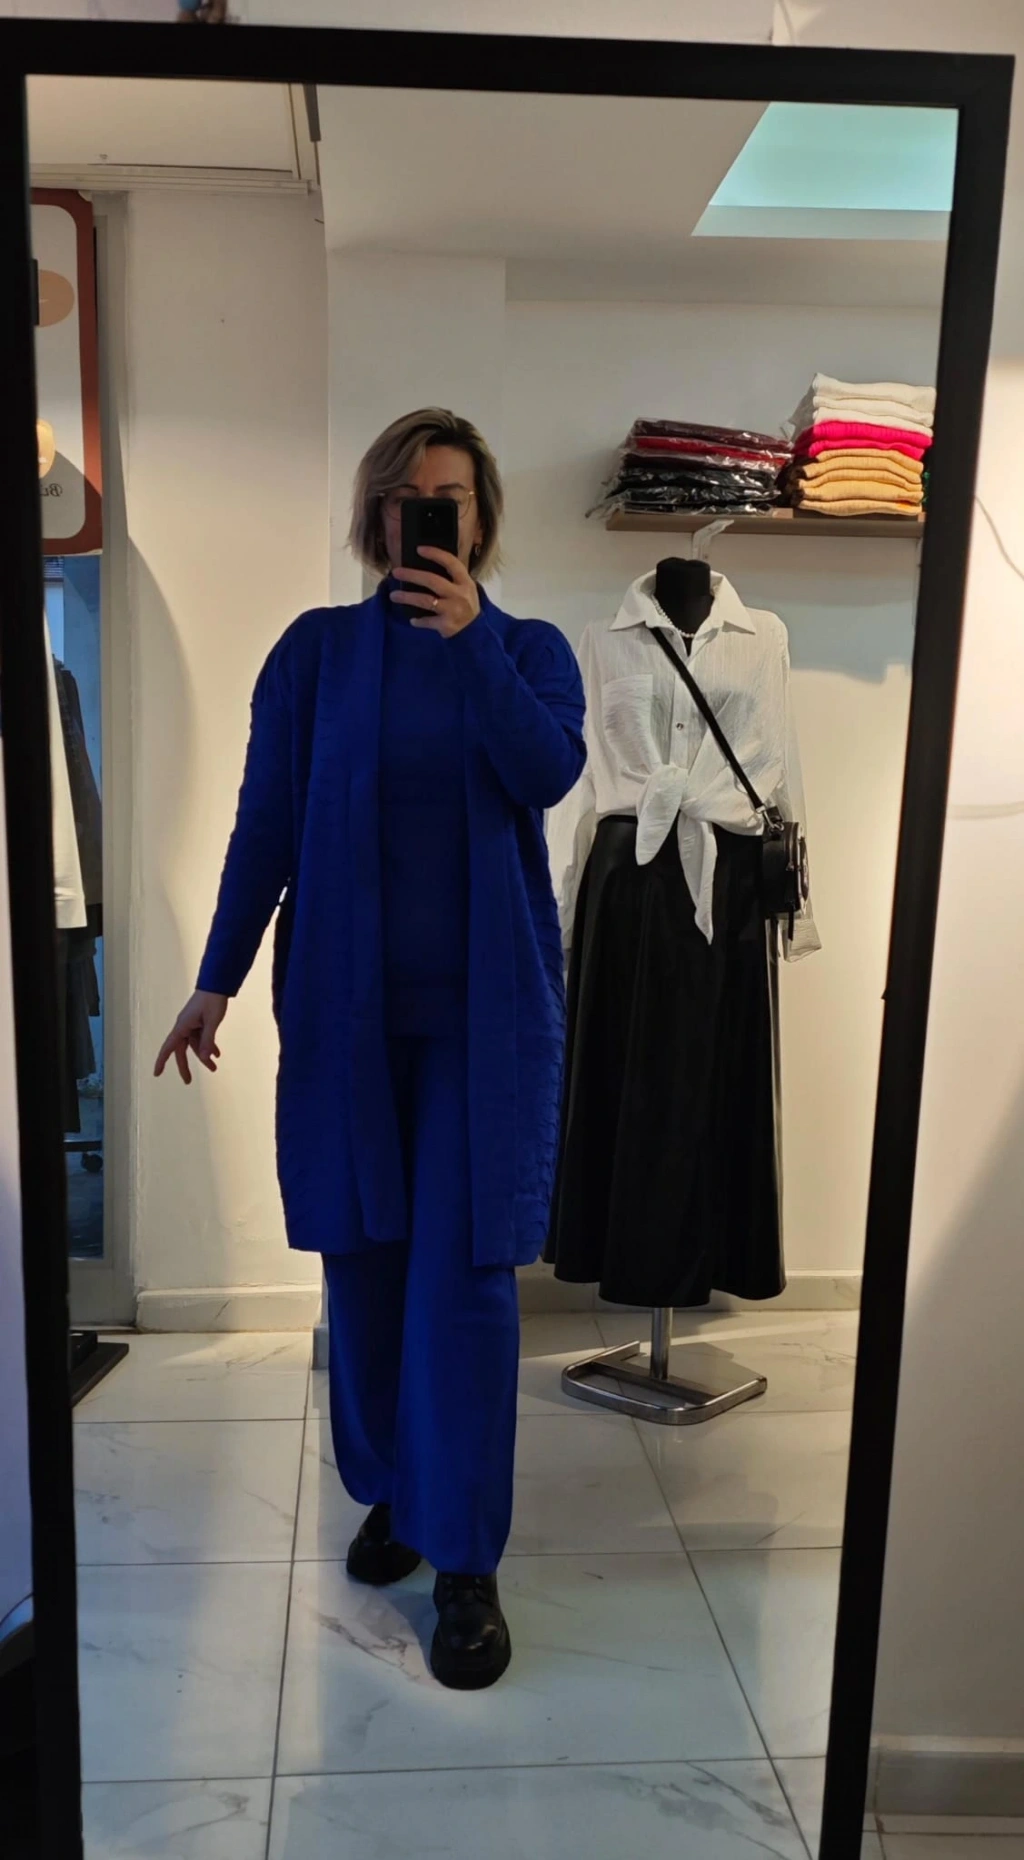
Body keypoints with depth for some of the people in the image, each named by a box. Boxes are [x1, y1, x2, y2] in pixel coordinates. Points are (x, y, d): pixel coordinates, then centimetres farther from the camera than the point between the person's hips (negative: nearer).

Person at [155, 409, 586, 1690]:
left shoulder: (529, 648, 6)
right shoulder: (316, 650, 6)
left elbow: (549, 775, -12)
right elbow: (264, 822, 2)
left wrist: (470, 638, -20)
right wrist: (217, 981, -3)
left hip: (486, 1006, -1)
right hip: (344, 1001, 1)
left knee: (463, 1274, -2)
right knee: (362, 1261, 9)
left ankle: (467, 1562, 9)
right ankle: (390, 1494, 30)